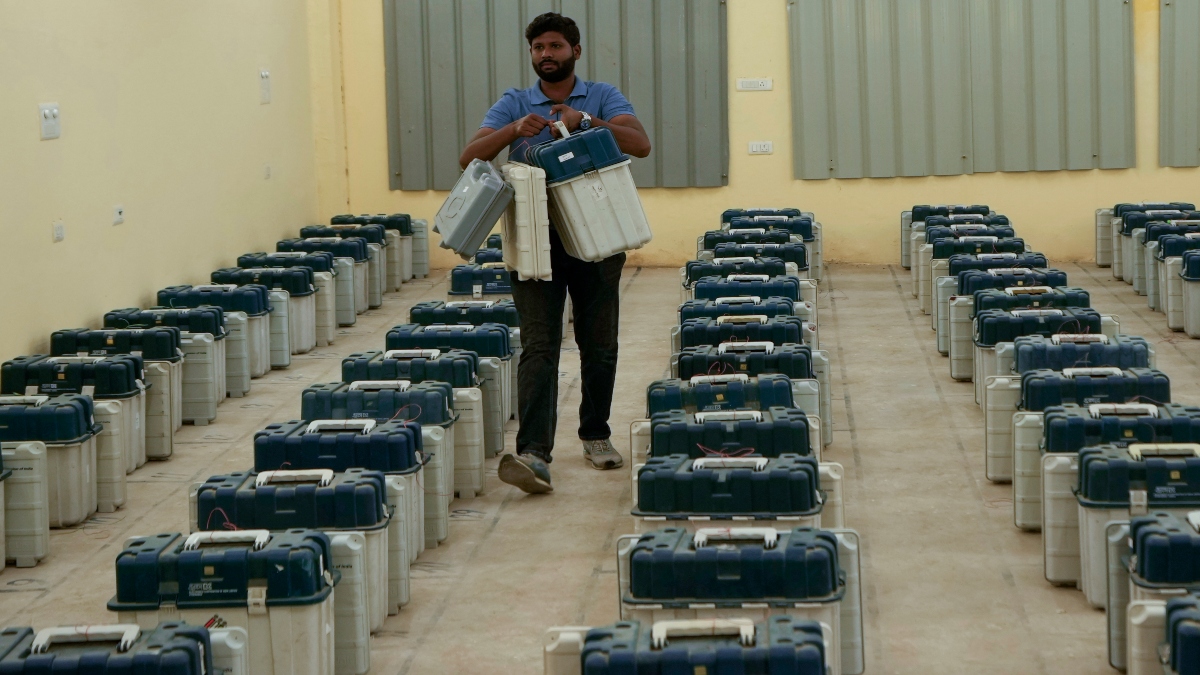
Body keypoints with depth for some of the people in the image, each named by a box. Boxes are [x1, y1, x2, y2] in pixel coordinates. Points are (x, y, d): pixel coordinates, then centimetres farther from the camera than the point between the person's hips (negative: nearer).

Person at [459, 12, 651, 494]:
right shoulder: (514, 105, 8)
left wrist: (586, 121, -24)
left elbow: (640, 144, -11)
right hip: (537, 239, -1)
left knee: (599, 344, 10)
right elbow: (470, 157, -3)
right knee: (538, 346, -11)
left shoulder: (603, 98, 6)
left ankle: (596, 435, 28)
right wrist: (515, 130, -21)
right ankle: (533, 454, -21)